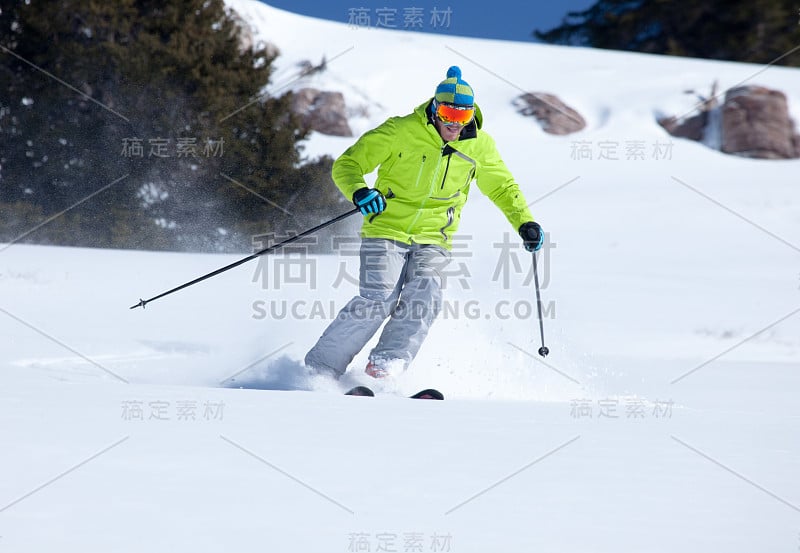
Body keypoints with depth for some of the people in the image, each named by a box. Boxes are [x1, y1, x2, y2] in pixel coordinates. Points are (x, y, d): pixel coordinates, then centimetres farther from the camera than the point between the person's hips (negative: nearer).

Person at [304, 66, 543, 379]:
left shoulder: (479, 145, 2)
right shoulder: (400, 132, -9)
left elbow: (502, 187, 18)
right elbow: (346, 165, -6)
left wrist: (524, 223, 1)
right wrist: (358, 192, -27)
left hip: (433, 240, 4)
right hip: (386, 230, -3)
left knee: (424, 297, -25)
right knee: (378, 299, -21)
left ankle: (386, 362, -25)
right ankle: (319, 367, -12)